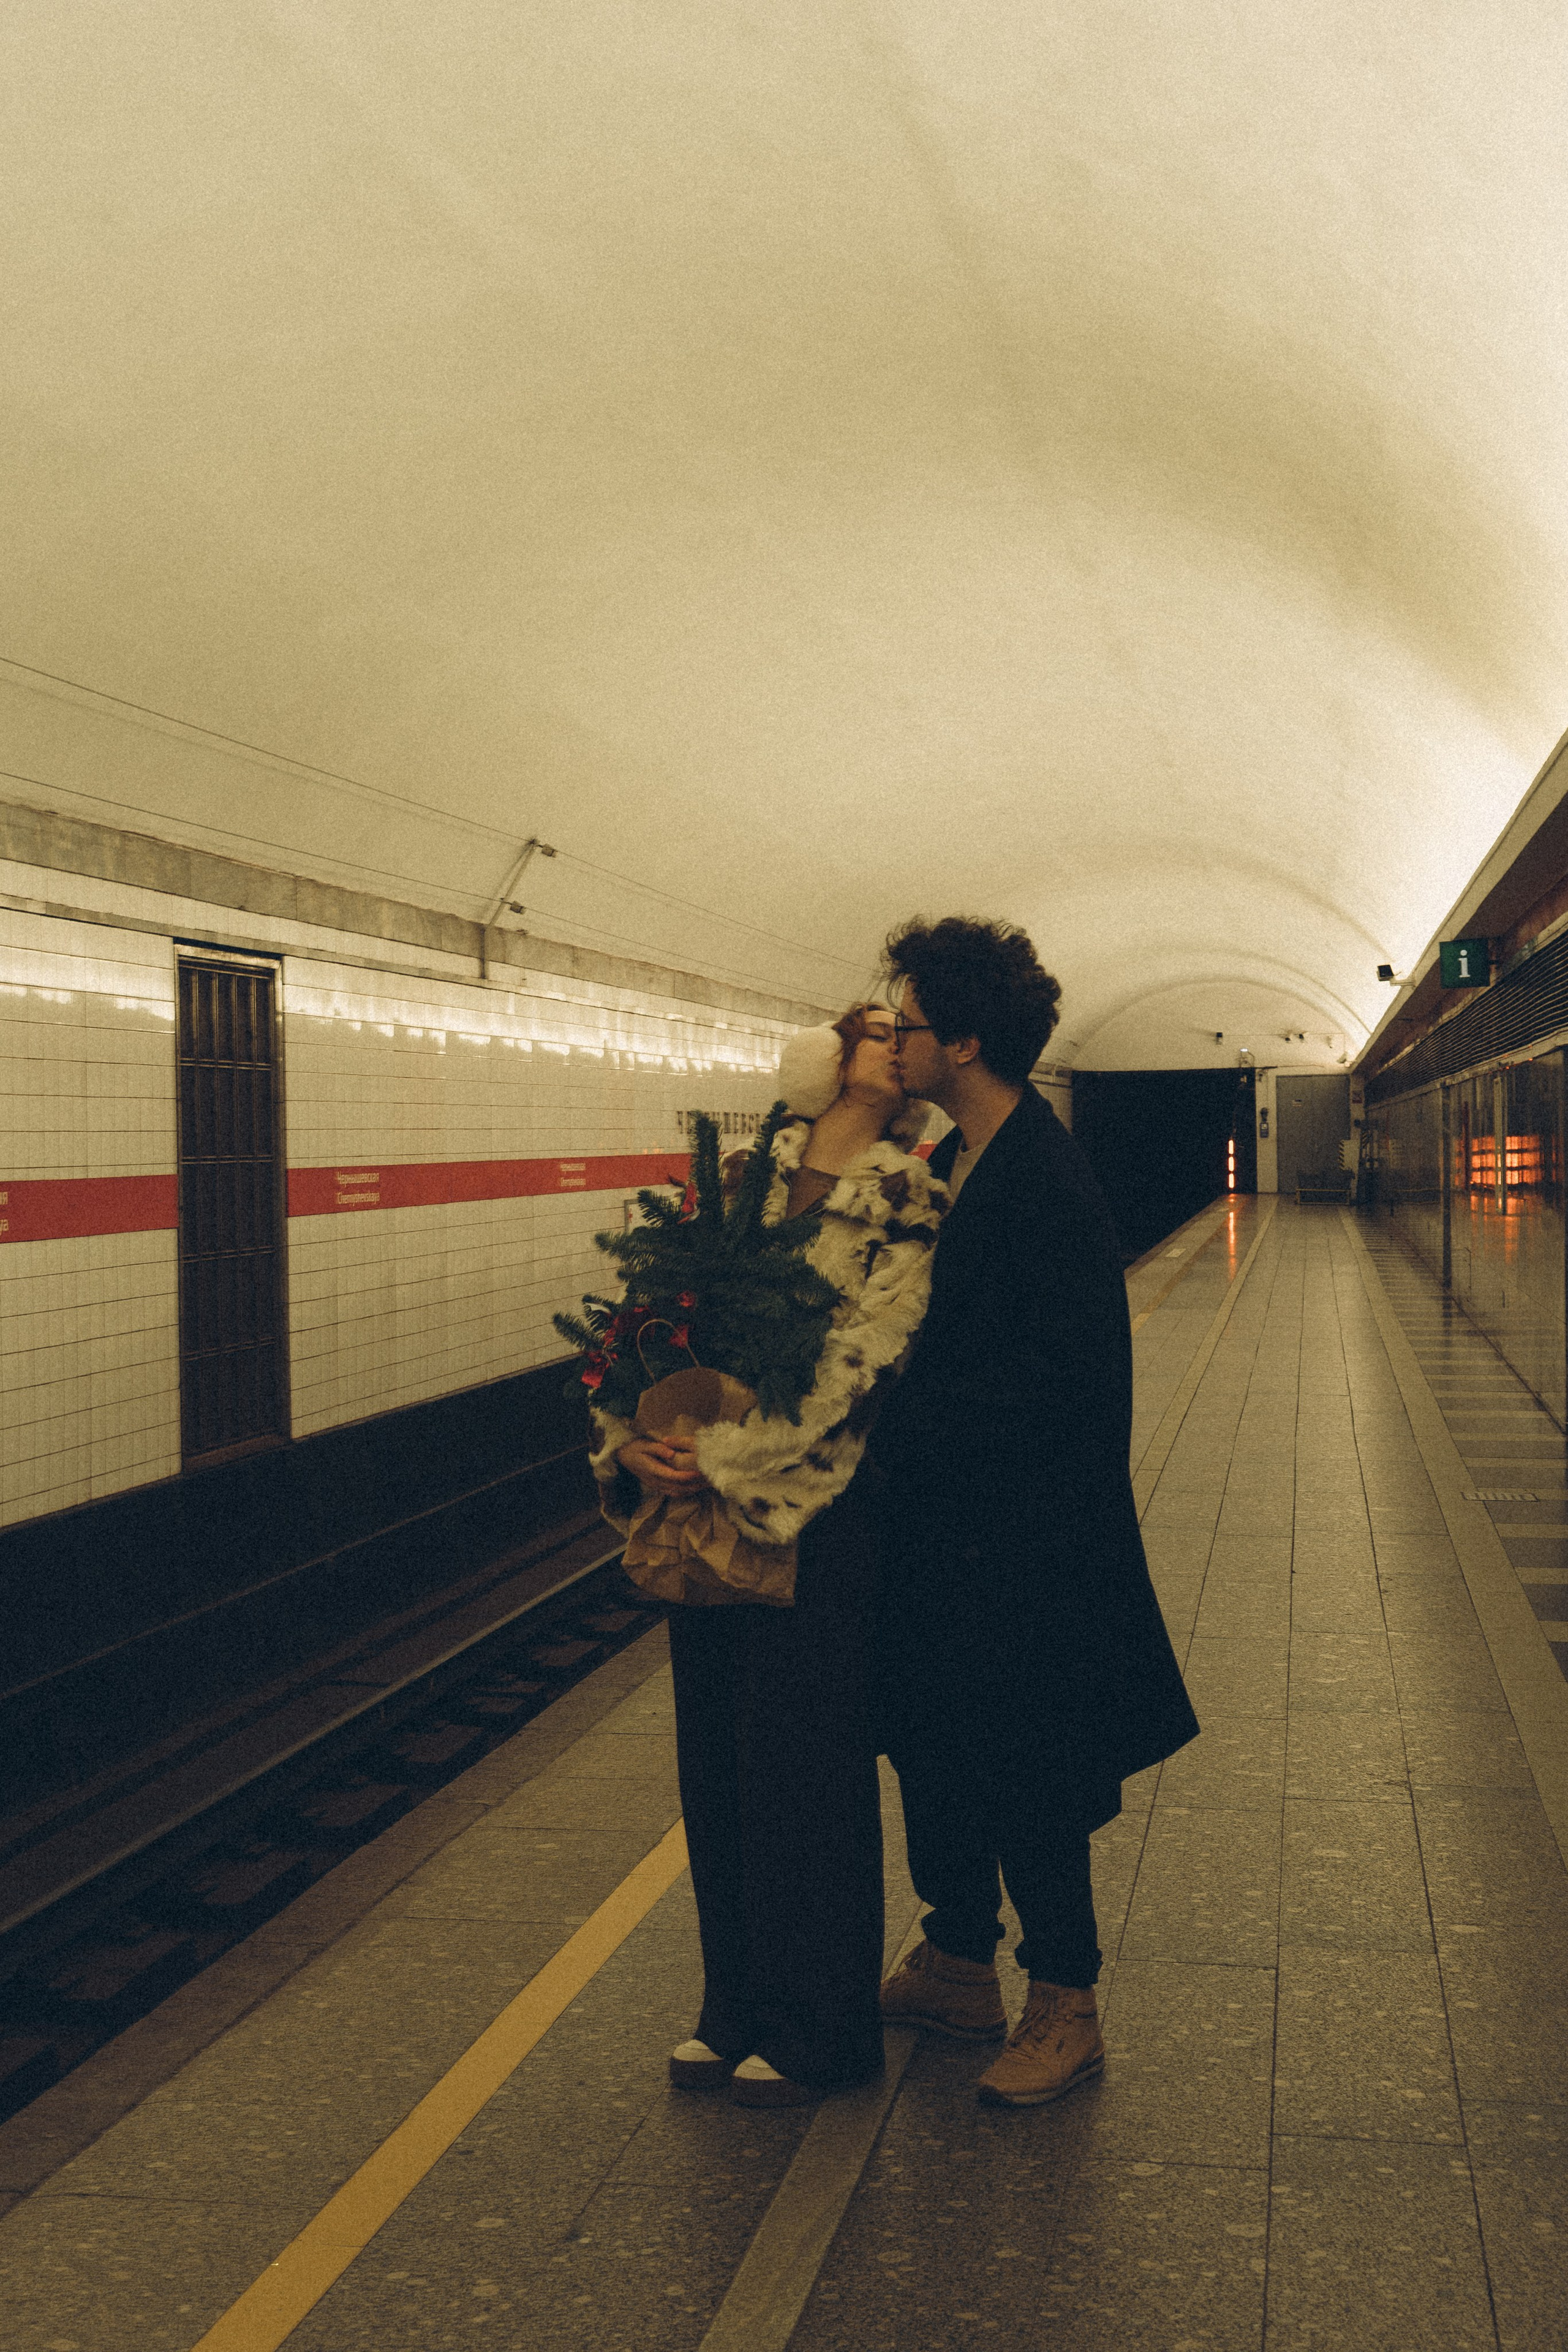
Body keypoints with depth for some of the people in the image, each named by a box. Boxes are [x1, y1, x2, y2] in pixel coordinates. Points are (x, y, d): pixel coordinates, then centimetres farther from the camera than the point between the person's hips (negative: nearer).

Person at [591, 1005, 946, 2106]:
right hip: (706, 1507, 5)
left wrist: (720, 1458, -21)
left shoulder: (909, 1208, -4)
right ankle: (739, 2007, 31)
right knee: (715, 1758, 13)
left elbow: (854, 1365, -15)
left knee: (804, 1766, 4)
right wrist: (627, 1434, -11)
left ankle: (817, 2033, 22)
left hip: (816, 1512, -5)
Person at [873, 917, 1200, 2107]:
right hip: (944, 1523, 9)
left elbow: (1063, 1381, -25)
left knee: (1028, 1784, 5)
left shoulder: (1050, 1184, -21)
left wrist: (899, 1421, -24)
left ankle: (1066, 2008, 23)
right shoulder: (953, 1163, 8)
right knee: (933, 1752, 19)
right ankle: (959, 1965, 36)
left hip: (1026, 1539, -9)